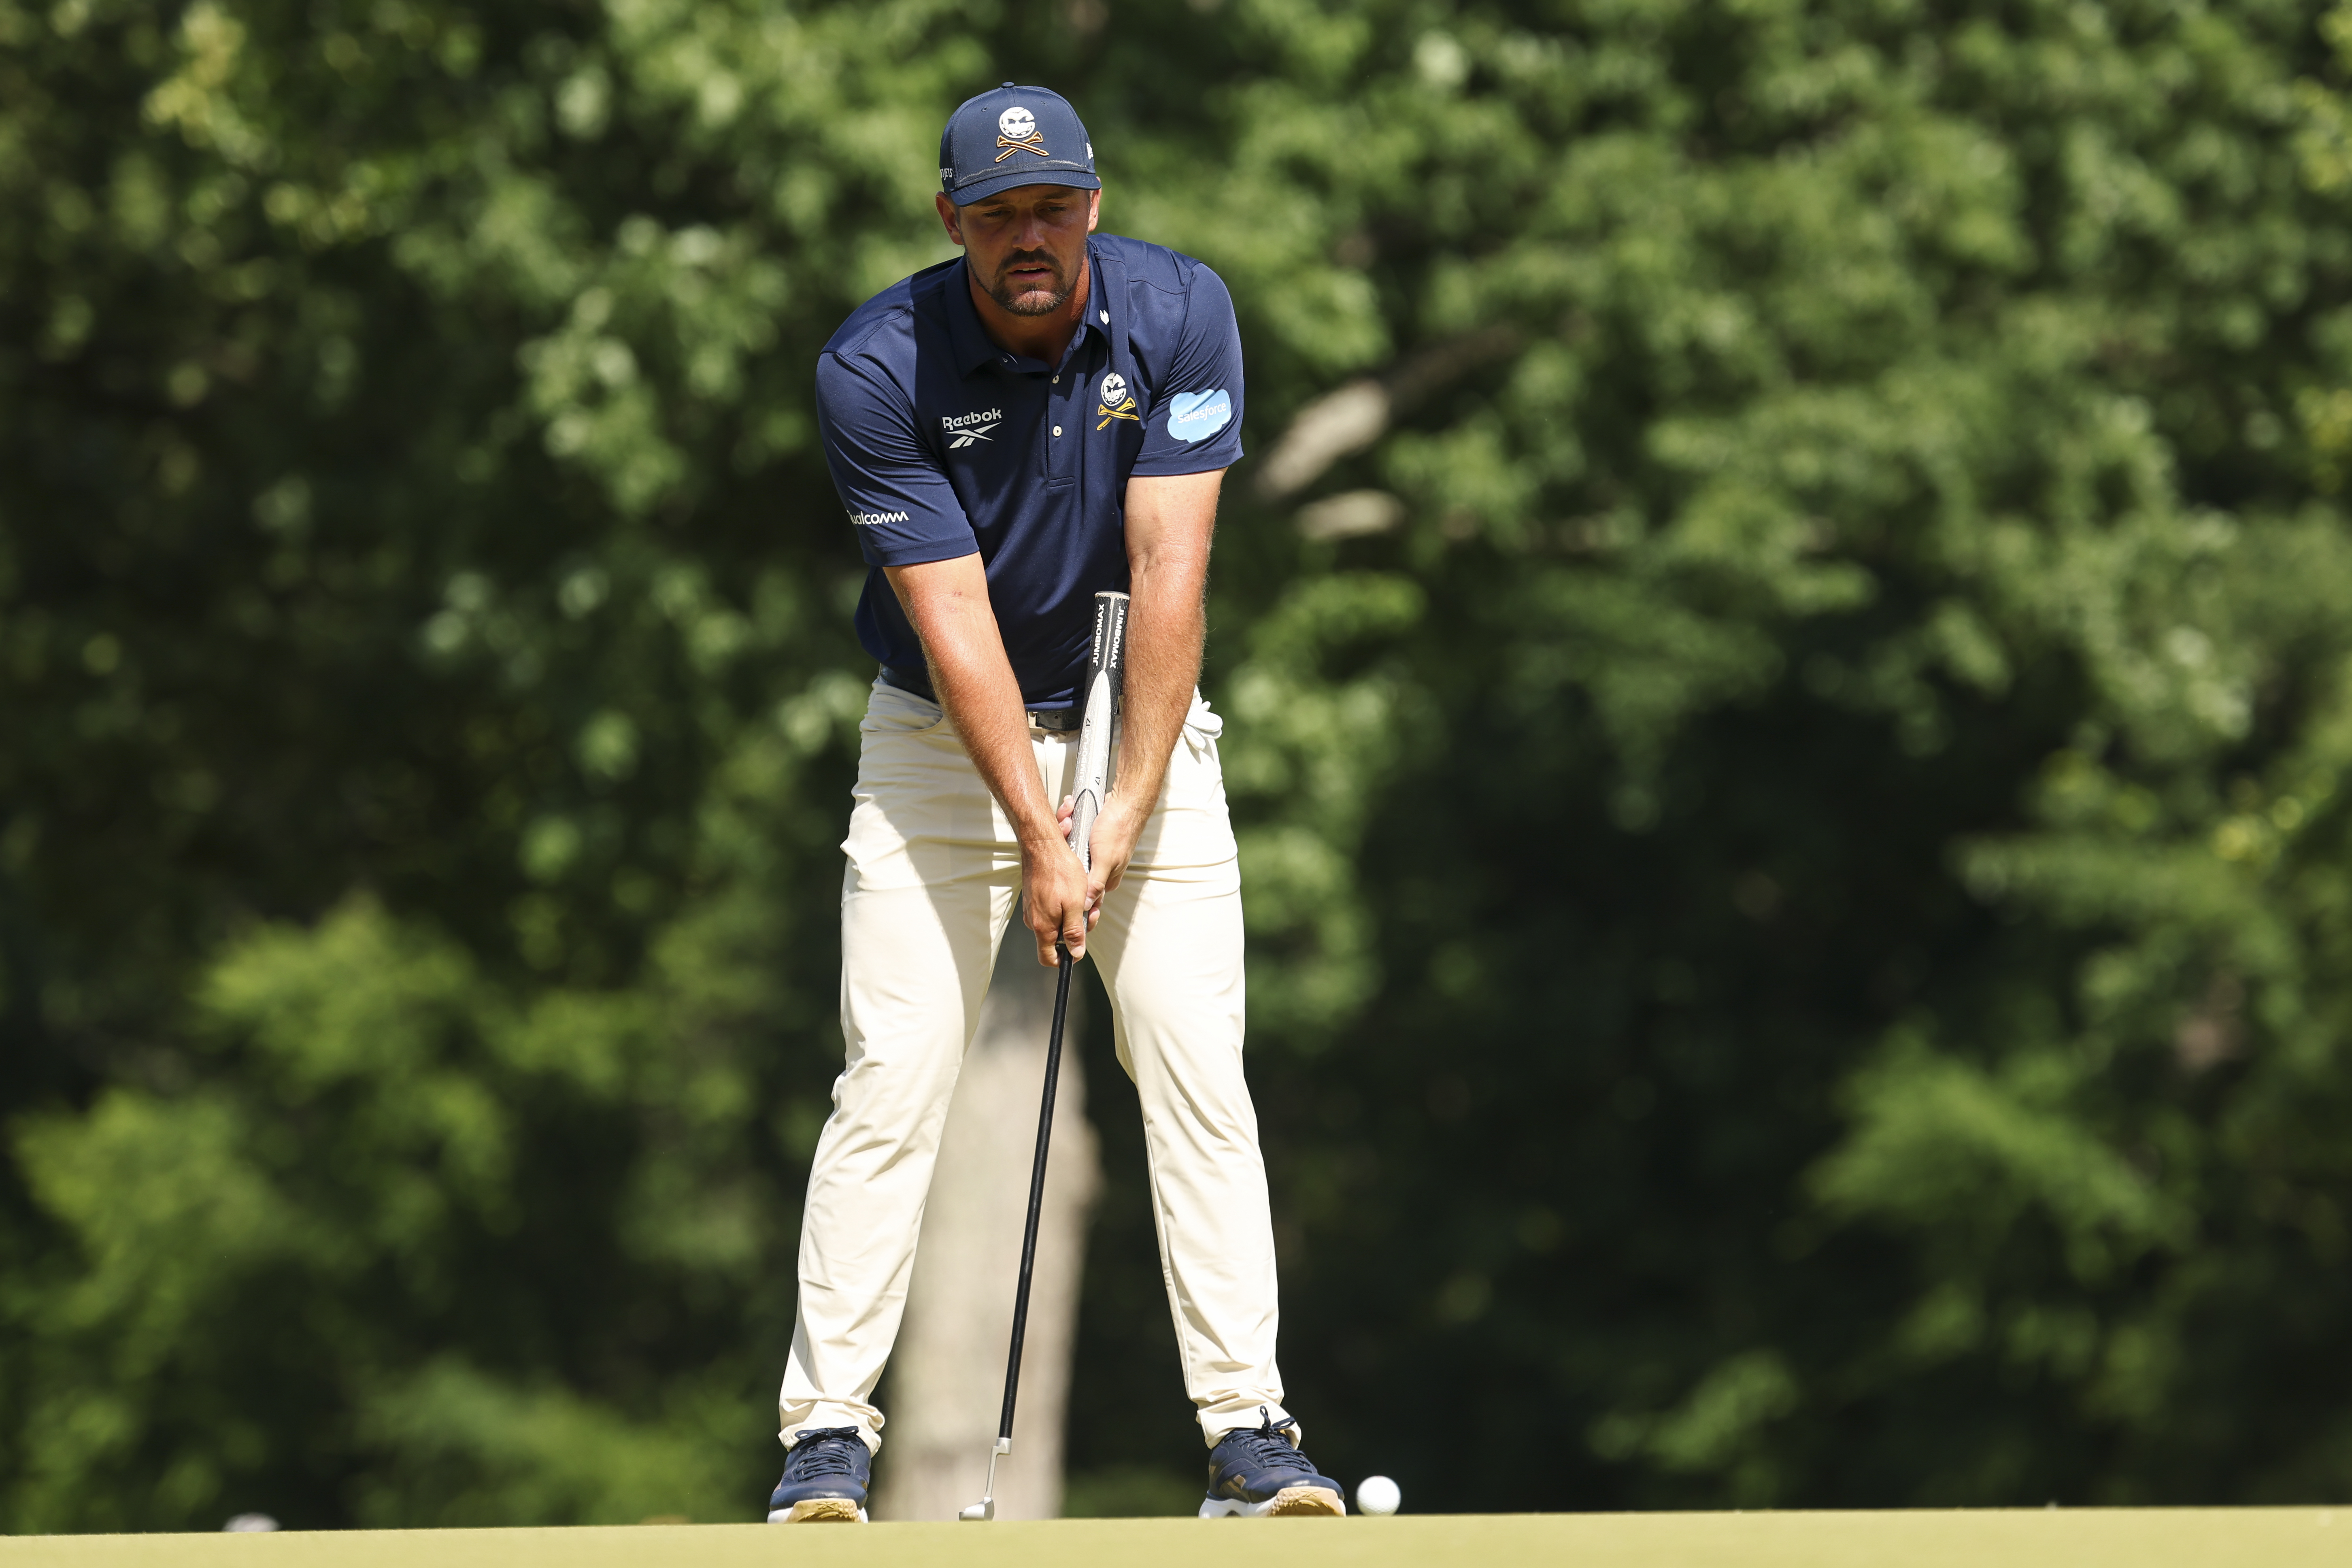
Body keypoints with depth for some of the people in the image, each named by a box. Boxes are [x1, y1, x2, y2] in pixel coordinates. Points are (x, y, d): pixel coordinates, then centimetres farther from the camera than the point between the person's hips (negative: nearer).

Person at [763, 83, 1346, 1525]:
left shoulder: (1180, 314, -15)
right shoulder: (877, 370, -19)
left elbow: (1168, 572, -17)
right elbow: (952, 620, -20)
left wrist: (1128, 808, -21)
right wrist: (1039, 840, -24)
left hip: (1142, 728, 1)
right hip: (946, 743, -1)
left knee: (1199, 1078, -6)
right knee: (893, 1085, -9)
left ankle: (1250, 1429, -5)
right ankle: (830, 1432, -5)